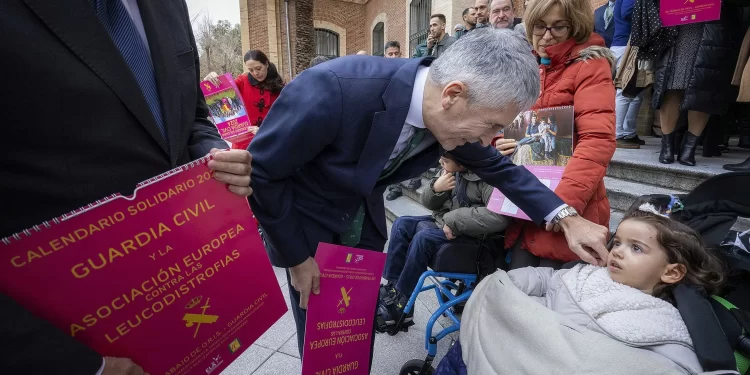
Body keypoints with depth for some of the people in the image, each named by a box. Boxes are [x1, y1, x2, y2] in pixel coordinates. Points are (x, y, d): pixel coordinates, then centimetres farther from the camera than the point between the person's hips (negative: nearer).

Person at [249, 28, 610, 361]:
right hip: (307, 226, -4)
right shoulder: (333, 90, -37)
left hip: (363, 221, 4)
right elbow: (260, 171, -23)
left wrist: (565, 217, -8)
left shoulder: (450, 115, -17)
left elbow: (498, 166, 2)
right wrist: (296, 257, -15)